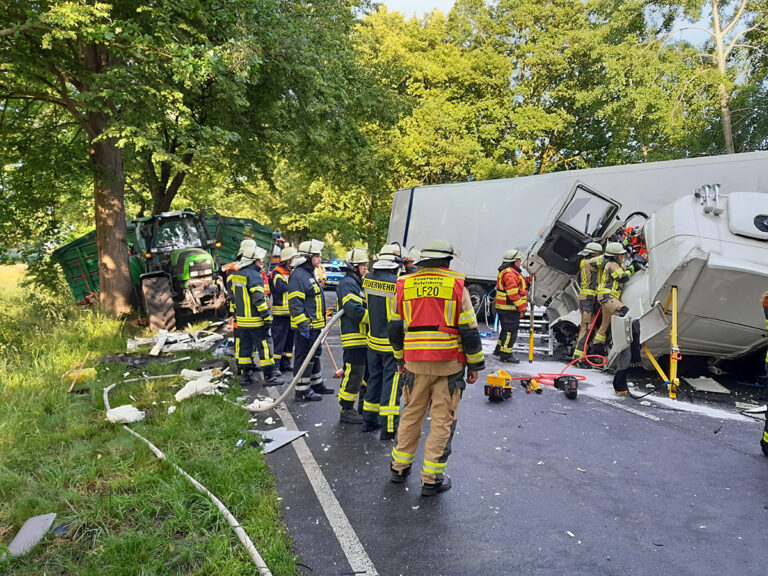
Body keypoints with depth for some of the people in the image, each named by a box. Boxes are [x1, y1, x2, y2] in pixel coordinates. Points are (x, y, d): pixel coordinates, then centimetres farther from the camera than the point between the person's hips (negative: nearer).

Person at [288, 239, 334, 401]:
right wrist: (303, 325, -26)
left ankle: (316, 384, 33)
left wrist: (321, 322, 26)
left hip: (314, 325, 11)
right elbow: (295, 303, -23)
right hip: (305, 326, -11)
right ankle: (302, 391, 6)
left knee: (314, 355, 20)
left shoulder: (309, 274, 17)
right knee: (304, 357, -3)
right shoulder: (298, 275, -17)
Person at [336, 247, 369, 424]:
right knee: (353, 375, -5)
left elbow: (366, 307, 25)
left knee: (366, 373, 16)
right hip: (354, 338, -10)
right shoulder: (347, 284, -12)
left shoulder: (358, 283, 21)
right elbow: (355, 310, -23)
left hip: (364, 338, 10)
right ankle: (346, 411, 5)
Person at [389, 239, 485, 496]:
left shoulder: (405, 285, 6)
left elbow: (396, 328, 11)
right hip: (449, 364, -3)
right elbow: (469, 330, -4)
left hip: (415, 363, 3)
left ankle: (400, 466, 28)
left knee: (411, 414, 17)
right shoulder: (456, 285, -4)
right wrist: (475, 364, 5)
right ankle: (432, 479, 12)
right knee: (443, 420, 6)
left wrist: (400, 359, 23)